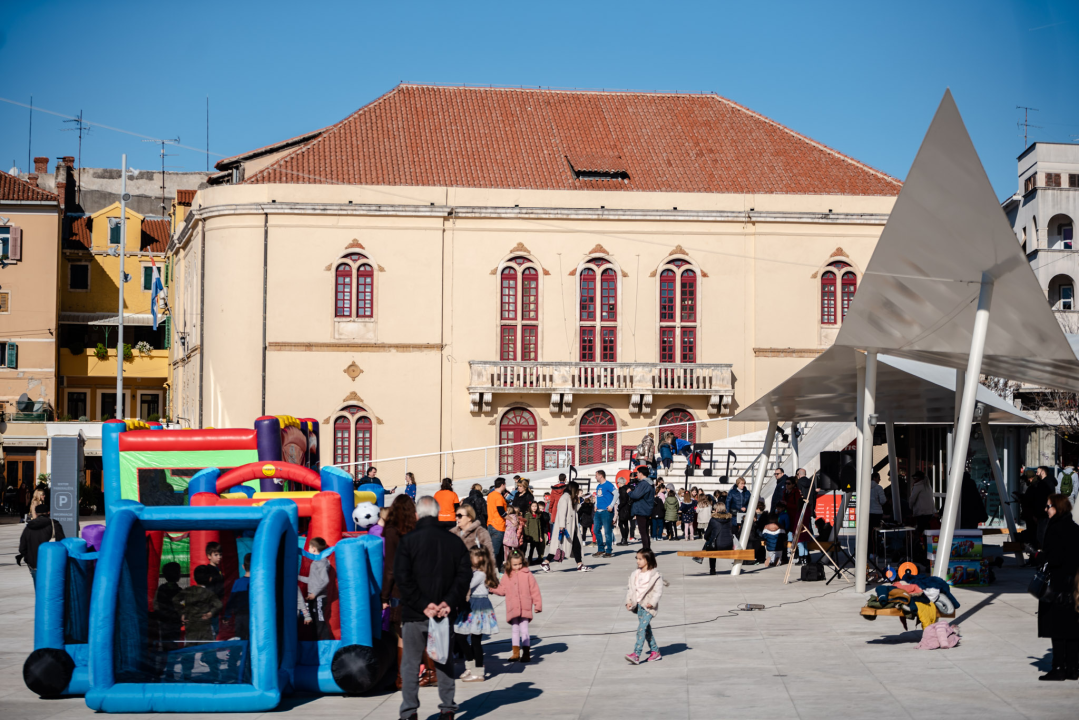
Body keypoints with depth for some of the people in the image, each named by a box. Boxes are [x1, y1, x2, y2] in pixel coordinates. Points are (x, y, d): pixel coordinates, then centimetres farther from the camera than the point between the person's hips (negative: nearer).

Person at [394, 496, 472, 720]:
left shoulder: (408, 541, -7)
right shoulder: (455, 542, 3)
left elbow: (402, 578, -13)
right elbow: (464, 574, -3)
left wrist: (423, 604, -12)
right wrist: (449, 602, -8)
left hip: (414, 615, -3)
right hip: (445, 615, 3)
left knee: (411, 662, 5)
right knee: (444, 661, 13)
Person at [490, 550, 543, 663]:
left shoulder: (527, 574, -2)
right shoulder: (507, 576, 7)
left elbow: (534, 590, -1)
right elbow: (502, 590, 11)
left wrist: (538, 604, -4)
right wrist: (492, 588, -5)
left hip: (525, 608, -3)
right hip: (512, 609, 3)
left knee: (524, 630, -3)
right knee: (515, 630, 11)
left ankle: (526, 653, 3)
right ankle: (516, 652, 18)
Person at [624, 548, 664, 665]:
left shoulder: (655, 575, -8)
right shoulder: (635, 574, 10)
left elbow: (658, 591, -11)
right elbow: (630, 589, 13)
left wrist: (652, 602, -21)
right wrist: (628, 601, 1)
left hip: (648, 607, -7)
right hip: (638, 605, 7)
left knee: (642, 628, -16)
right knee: (646, 629, 13)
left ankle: (636, 654, -22)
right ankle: (655, 651, 26)